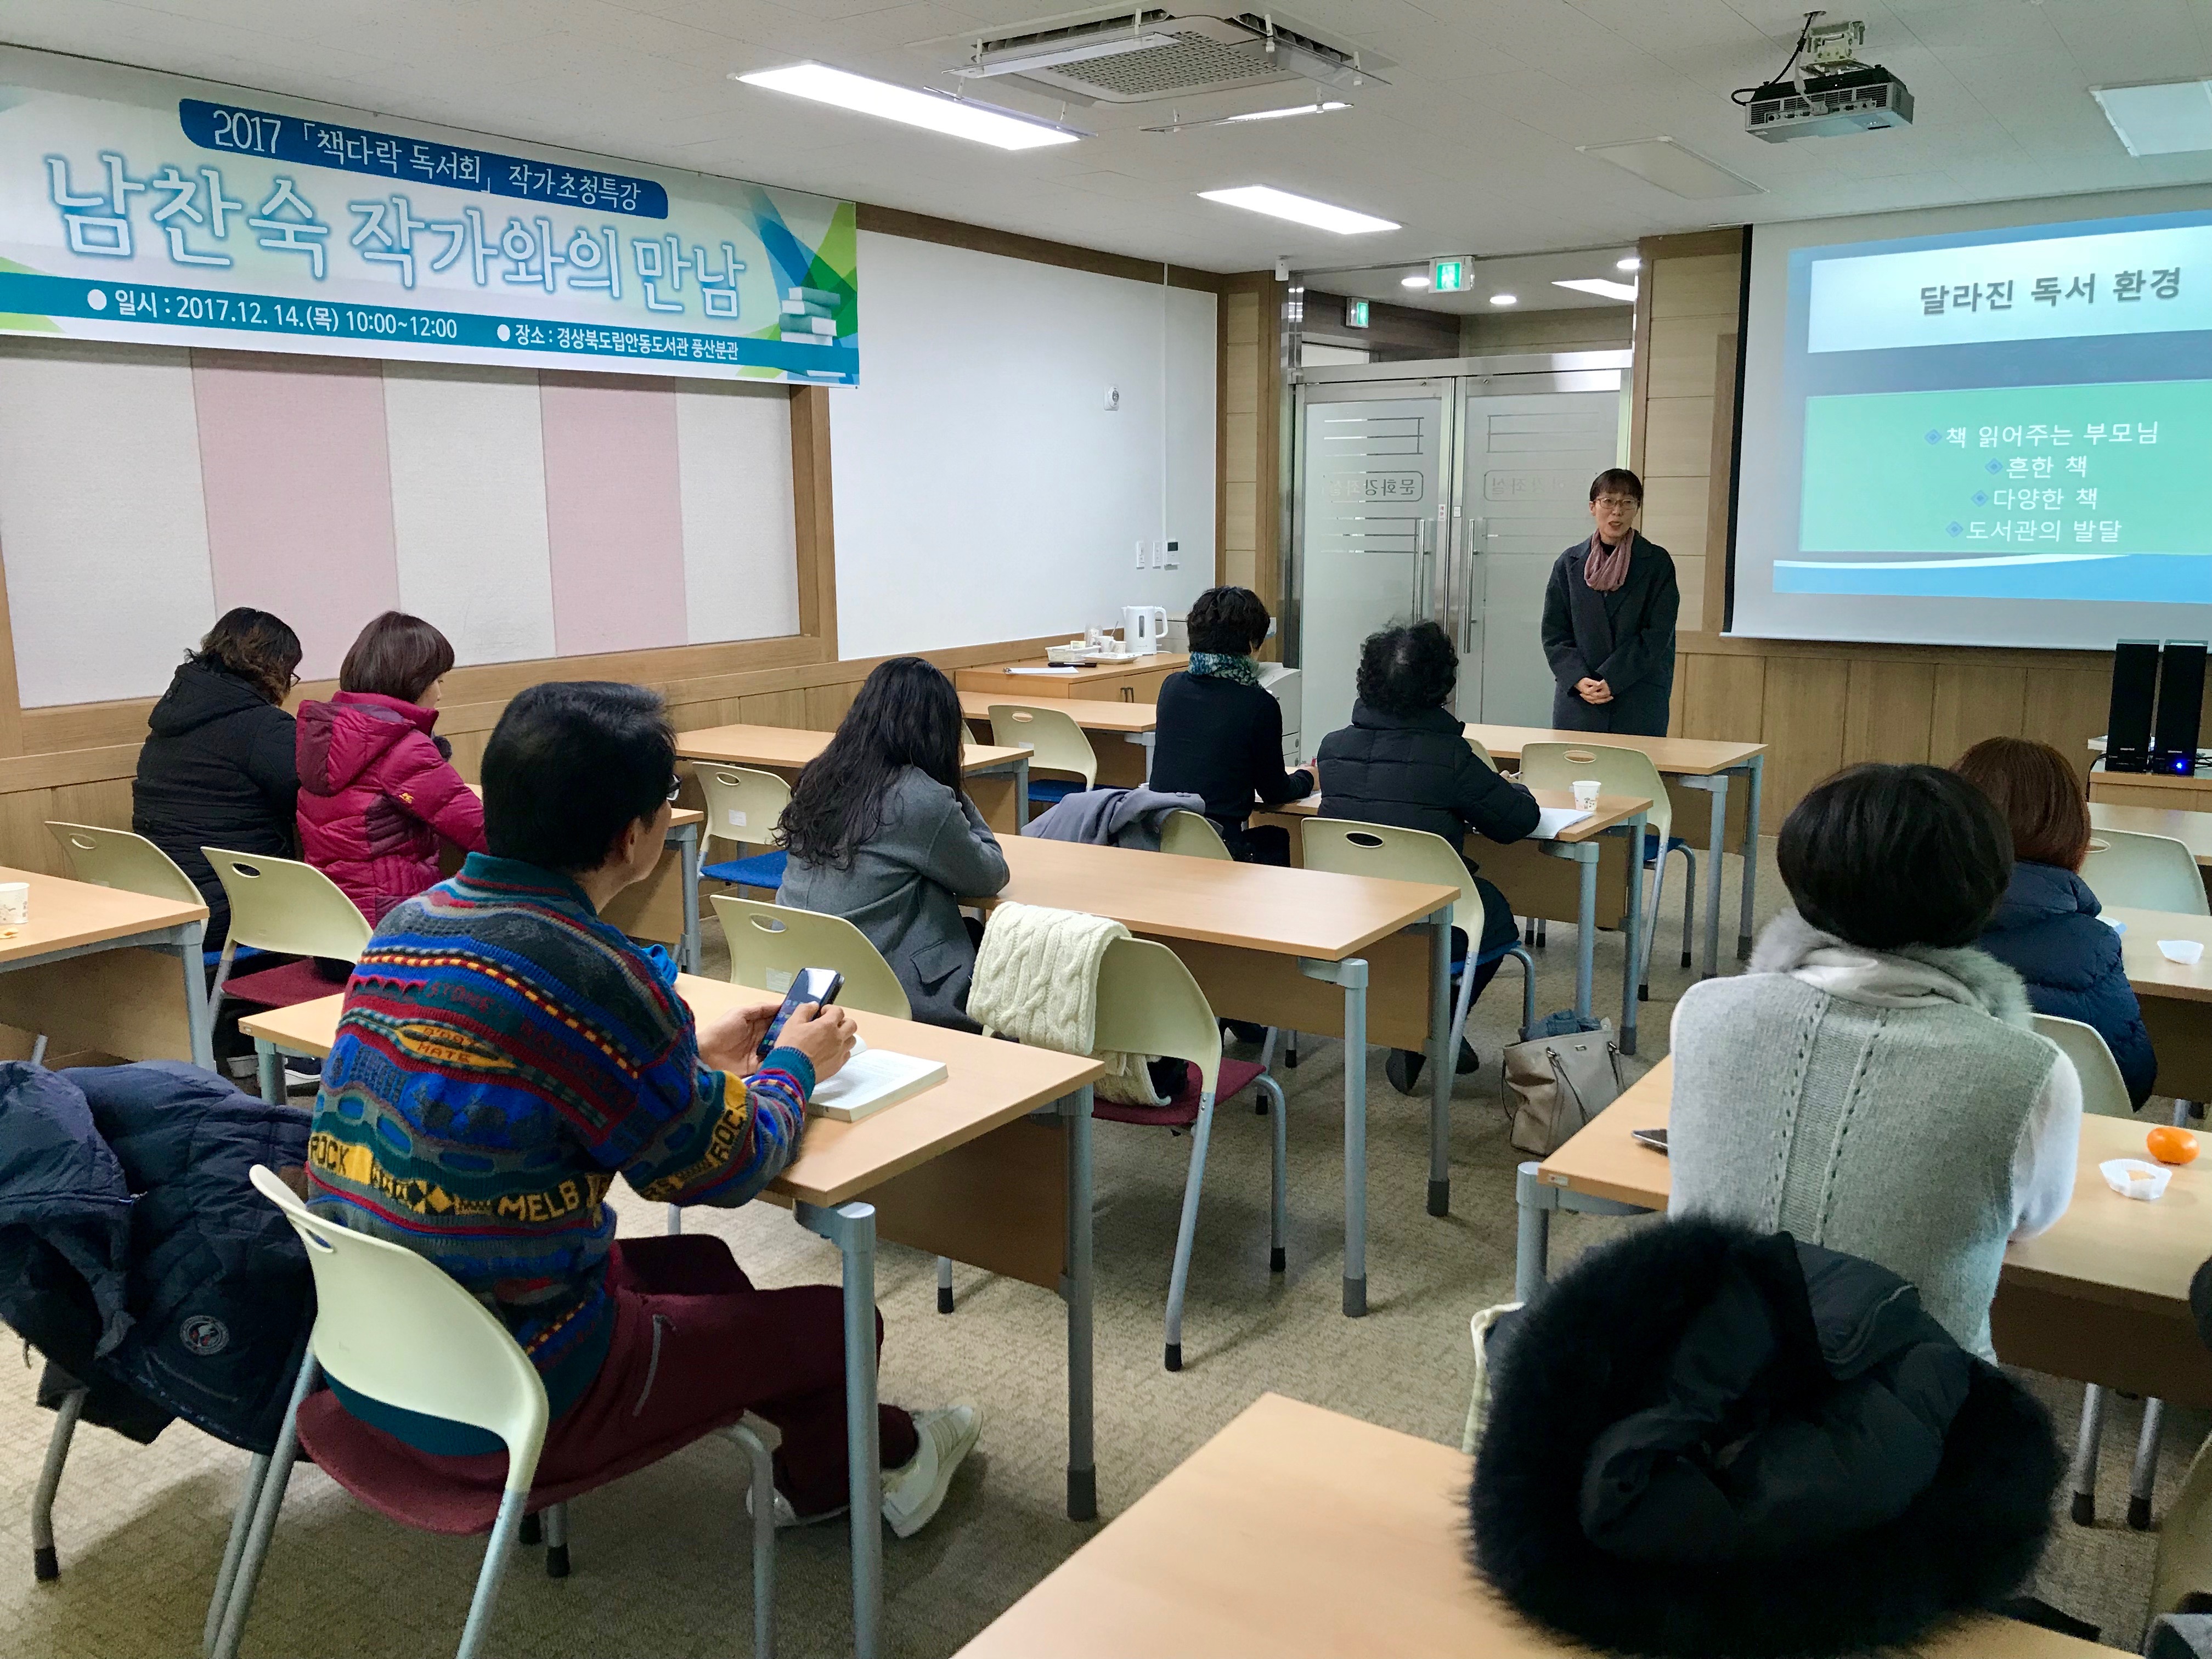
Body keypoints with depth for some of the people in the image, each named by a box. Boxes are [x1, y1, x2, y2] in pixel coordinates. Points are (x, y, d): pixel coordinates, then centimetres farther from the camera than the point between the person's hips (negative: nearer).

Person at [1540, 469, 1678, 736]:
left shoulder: (1657, 562, 3)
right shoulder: (1570, 563, 9)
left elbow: (1657, 634, -4)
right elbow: (1553, 633, 6)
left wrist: (1610, 681, -13)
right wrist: (1579, 680, -9)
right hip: (1577, 701, 2)